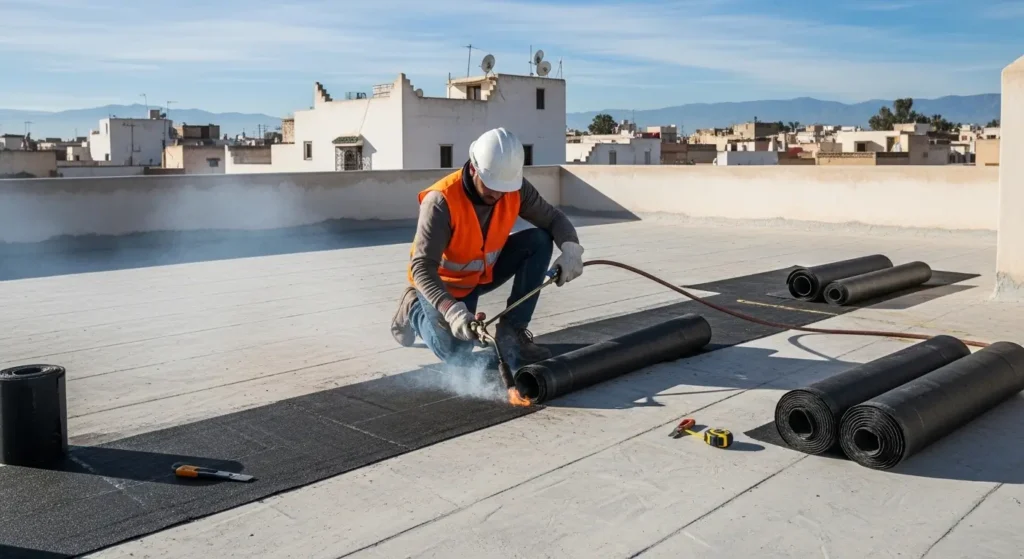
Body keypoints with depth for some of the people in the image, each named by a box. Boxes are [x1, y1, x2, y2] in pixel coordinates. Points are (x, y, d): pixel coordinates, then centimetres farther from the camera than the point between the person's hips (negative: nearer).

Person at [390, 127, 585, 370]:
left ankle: (511, 332, -10)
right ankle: (414, 309, 13)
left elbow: (552, 217, -8)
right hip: (445, 282, -5)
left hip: (486, 272, 5)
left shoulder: (516, 189, -20)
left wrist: (570, 248, -31)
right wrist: (451, 310, -53)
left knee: (539, 240, -16)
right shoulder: (441, 201, -35)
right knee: (456, 351, -19)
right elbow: (422, 267, -38)